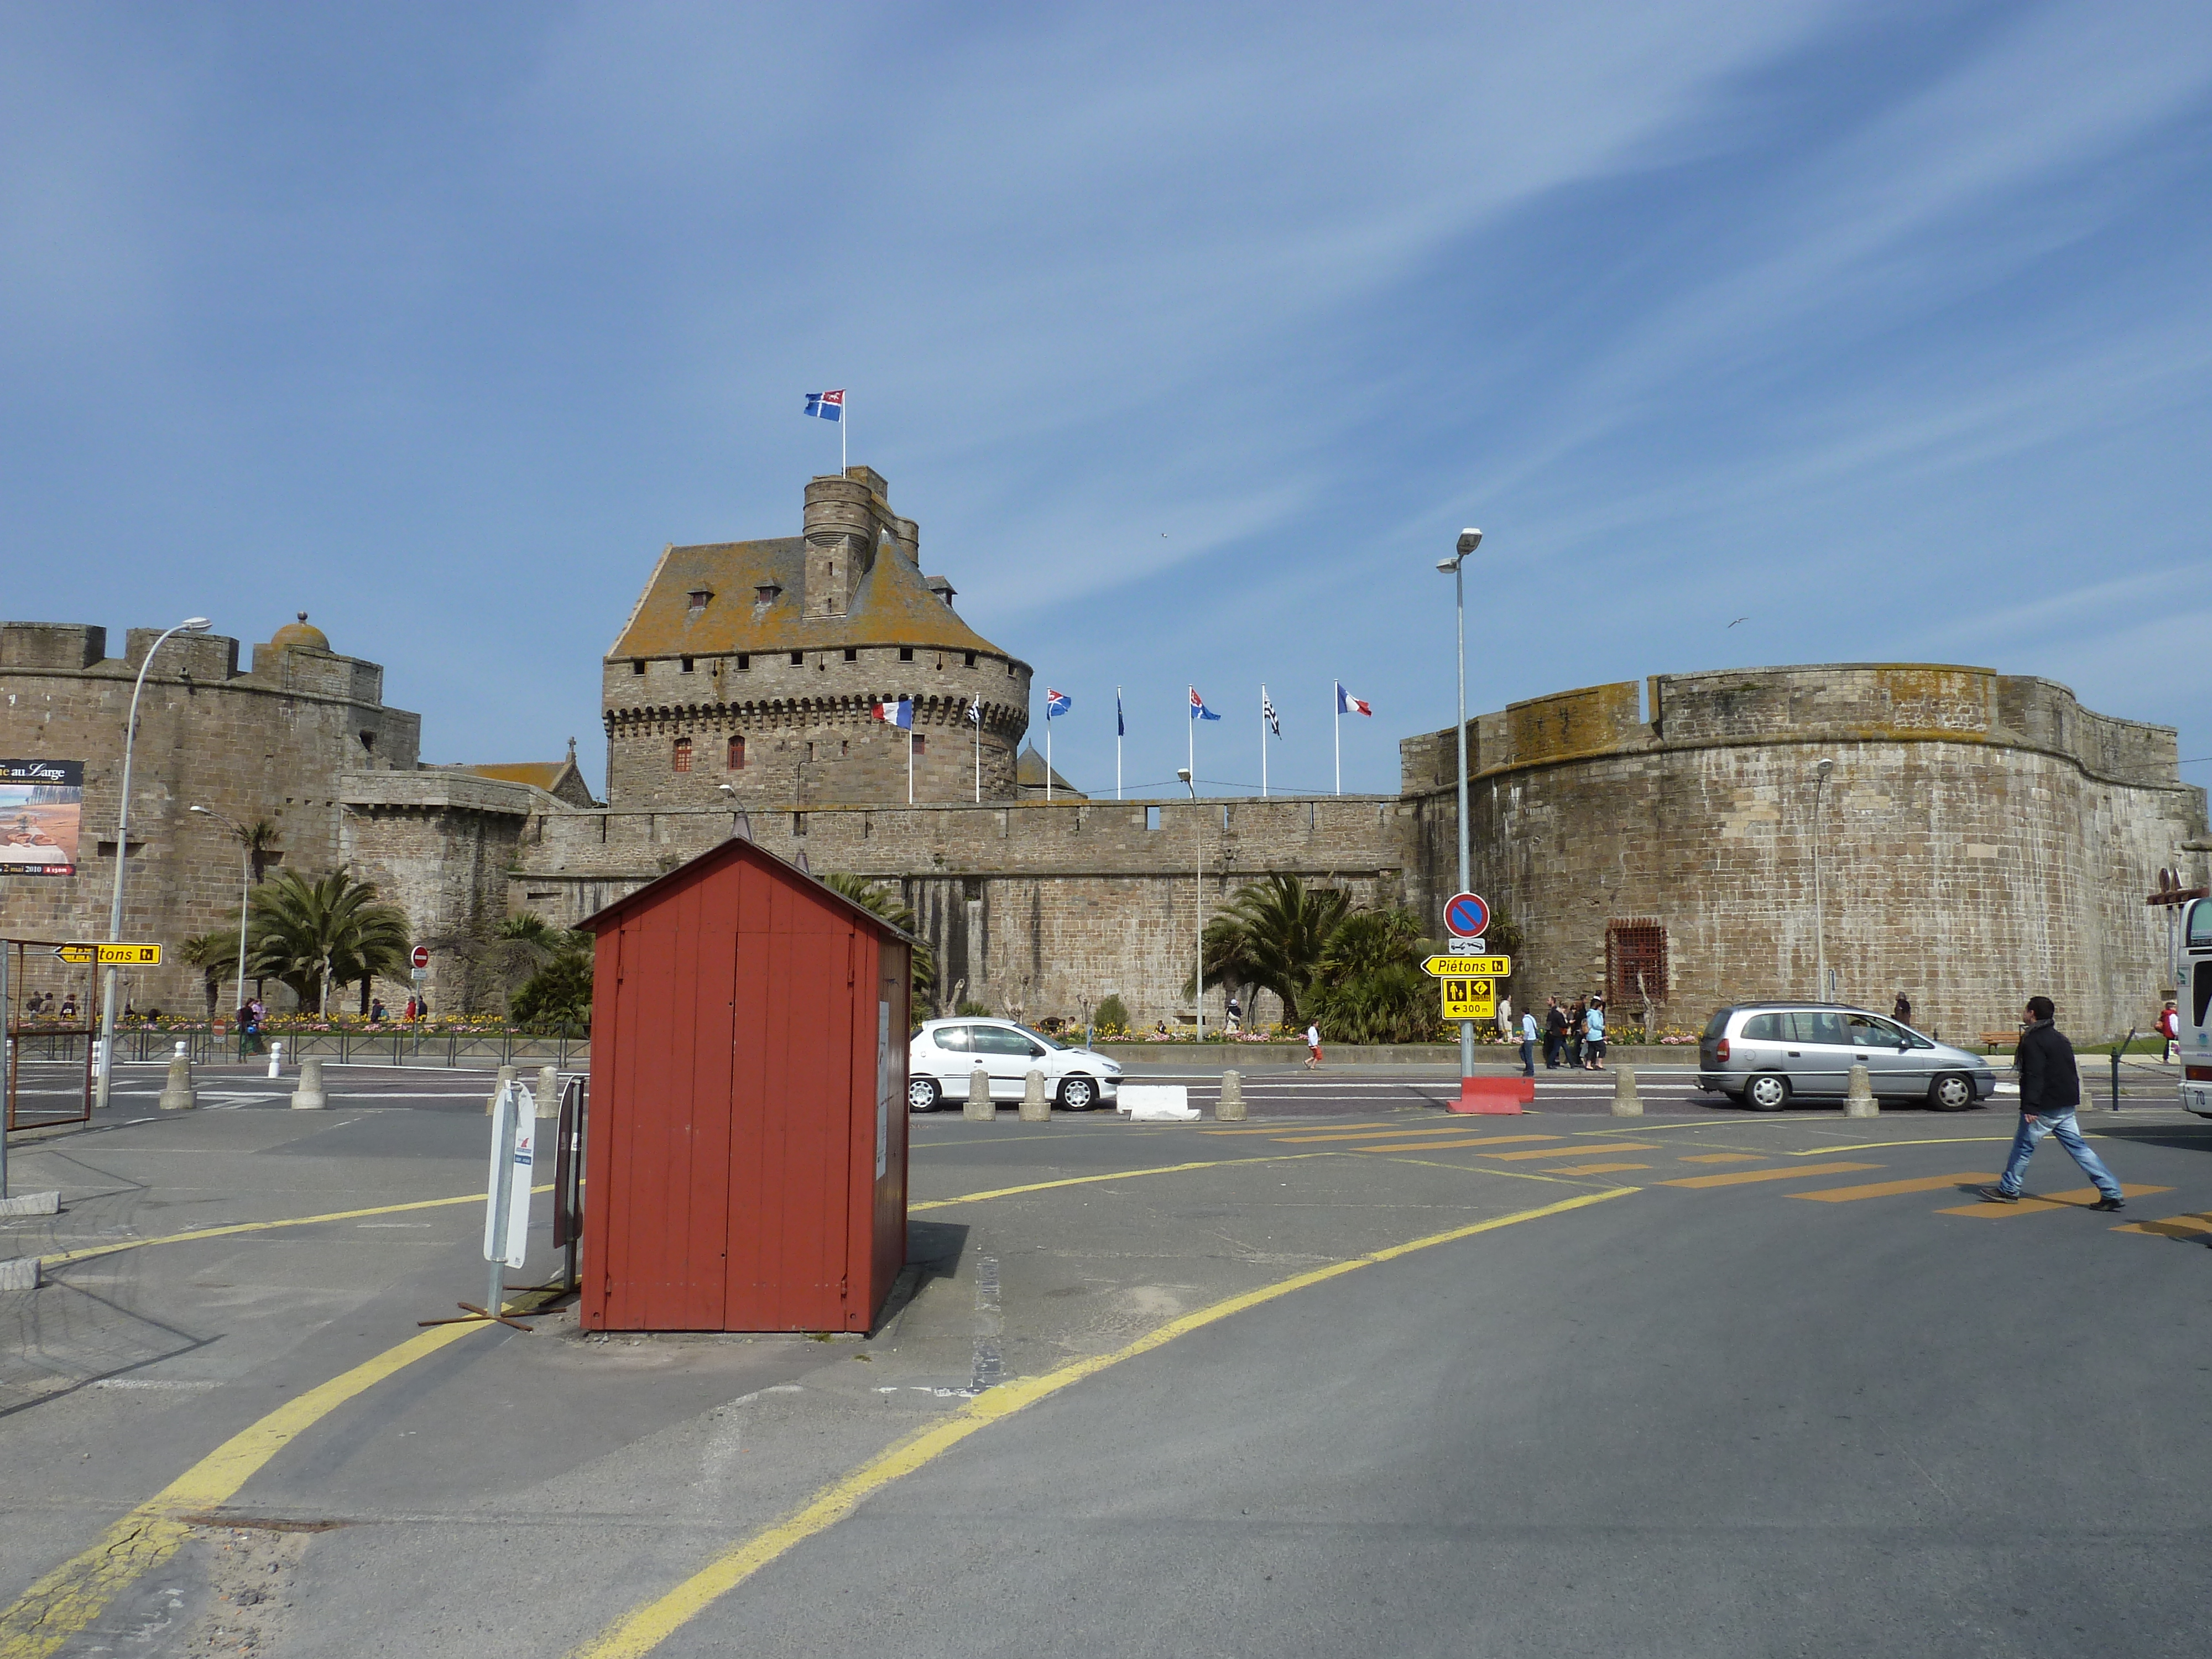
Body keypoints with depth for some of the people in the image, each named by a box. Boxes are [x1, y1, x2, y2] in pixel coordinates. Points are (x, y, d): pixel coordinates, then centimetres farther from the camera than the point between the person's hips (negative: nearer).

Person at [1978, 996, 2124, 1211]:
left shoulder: (2034, 1040, -13)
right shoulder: (2059, 1038, 16)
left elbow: (2034, 1076, -21)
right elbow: (2073, 1072, 22)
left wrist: (2030, 1107, -24)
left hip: (2047, 1107, -9)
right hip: (2066, 1106, 9)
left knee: (2024, 1145, 3)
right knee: (2077, 1147, 7)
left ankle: (2008, 1190, 11)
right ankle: (2112, 1194, 2)